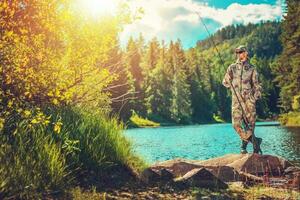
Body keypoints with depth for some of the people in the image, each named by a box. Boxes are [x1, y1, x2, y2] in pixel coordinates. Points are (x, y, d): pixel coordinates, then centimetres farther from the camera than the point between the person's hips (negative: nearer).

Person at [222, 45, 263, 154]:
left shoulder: (251, 68, 9)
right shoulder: (232, 67, 10)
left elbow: (256, 84, 12)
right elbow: (225, 82, 11)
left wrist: (257, 93, -4)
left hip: (249, 99, -1)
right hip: (236, 99, 1)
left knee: (250, 123, -3)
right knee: (236, 123, -9)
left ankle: (244, 144, 11)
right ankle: (255, 141, 4)